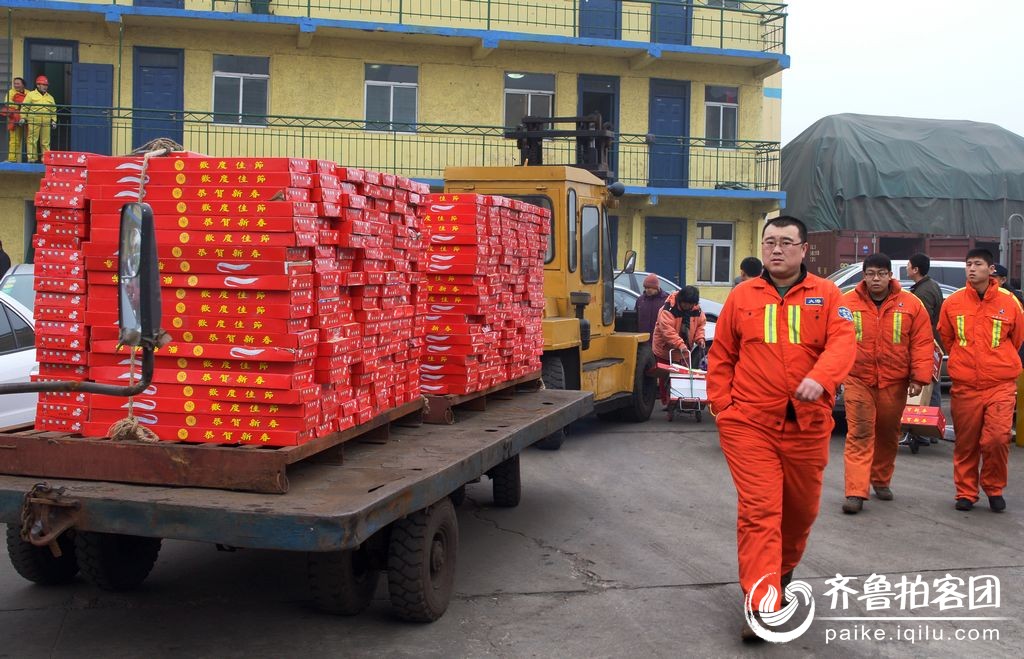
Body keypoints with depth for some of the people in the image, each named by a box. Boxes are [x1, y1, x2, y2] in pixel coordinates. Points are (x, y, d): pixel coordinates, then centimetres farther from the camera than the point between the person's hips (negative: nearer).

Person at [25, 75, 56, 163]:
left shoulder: (50, 97, 19)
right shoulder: (31, 95, 8)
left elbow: (53, 110, 19)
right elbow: (25, 107, 4)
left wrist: (54, 120, 9)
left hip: (46, 123, 3)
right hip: (33, 122, -3)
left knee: (45, 142, 2)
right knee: (32, 140, -4)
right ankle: (32, 158, 0)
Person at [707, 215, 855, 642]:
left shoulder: (826, 295, 3)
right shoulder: (742, 296, 6)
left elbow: (842, 342, -12)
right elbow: (721, 355, 11)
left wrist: (820, 379, -31)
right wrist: (722, 405, 1)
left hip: (807, 426, 2)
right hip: (749, 423, -1)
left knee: (802, 508, 17)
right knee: (759, 510, -9)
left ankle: (782, 569, 44)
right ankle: (760, 604, -10)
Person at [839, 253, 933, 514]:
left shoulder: (910, 304, 0)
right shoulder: (847, 303, -1)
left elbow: (922, 342, 1)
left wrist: (919, 377, -4)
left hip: (894, 382, 2)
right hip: (858, 381, -2)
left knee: (888, 435, 14)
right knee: (859, 435, -8)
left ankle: (881, 481, 34)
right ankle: (856, 493, -10)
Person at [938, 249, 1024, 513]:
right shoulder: (953, 302, 0)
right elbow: (946, 338, 16)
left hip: (1001, 385, -1)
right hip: (964, 386, 1)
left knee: (998, 438, -9)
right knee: (966, 443, 6)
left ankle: (994, 488, 14)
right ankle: (966, 493, 21)